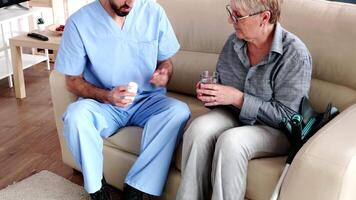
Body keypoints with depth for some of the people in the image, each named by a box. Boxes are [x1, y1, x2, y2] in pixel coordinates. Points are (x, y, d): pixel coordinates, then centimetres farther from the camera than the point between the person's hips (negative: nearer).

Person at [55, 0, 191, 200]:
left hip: (147, 100, 2)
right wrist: (106, 96, -24)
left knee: (179, 111, -28)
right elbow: (73, 81, -5)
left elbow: (166, 61, 5)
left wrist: (164, 73, -20)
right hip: (103, 104, -1)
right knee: (76, 115, -32)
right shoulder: (79, 22, -12)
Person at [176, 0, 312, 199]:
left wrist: (238, 98, -24)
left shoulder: (295, 54, -19)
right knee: (199, 128, -26)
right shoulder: (234, 42, -1)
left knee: (230, 142, -34)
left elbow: (287, 115, -18)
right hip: (233, 115, 5)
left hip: (276, 129, -5)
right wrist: (209, 92, -9)